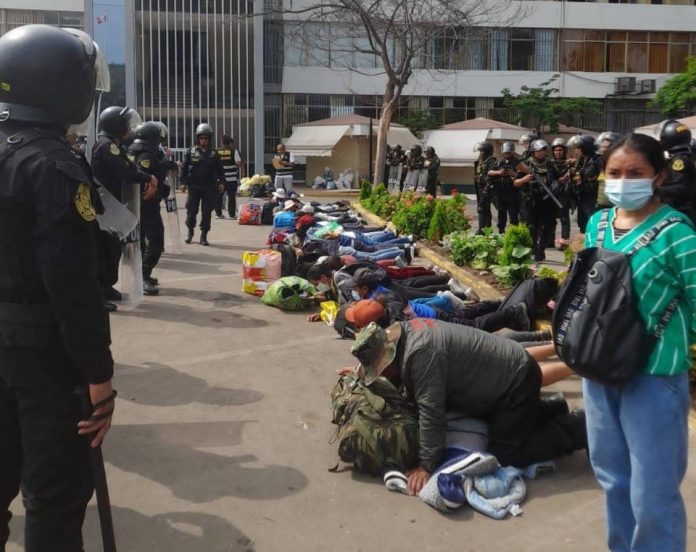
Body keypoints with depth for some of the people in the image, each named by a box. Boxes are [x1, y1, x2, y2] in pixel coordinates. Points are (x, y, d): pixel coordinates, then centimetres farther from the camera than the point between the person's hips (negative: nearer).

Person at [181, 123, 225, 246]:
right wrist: (183, 182, -4)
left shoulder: (213, 154, 7)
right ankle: (190, 231, 25)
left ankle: (204, 236, 10)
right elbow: (184, 168, 3)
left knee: (207, 212, 1)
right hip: (194, 186, -1)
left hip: (209, 187, 1)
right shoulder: (191, 152, 4)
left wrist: (221, 182, -3)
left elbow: (219, 170, 7)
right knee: (191, 210, 2)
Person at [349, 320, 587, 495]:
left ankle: (581, 426, 0)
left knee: (505, 455, -8)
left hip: (517, 380, -10)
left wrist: (426, 466, -24)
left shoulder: (420, 353, -30)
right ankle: (553, 413, 29)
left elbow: (430, 412, -29)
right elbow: (415, 396, 13)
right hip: (511, 372, 10)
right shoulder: (406, 333, 0)